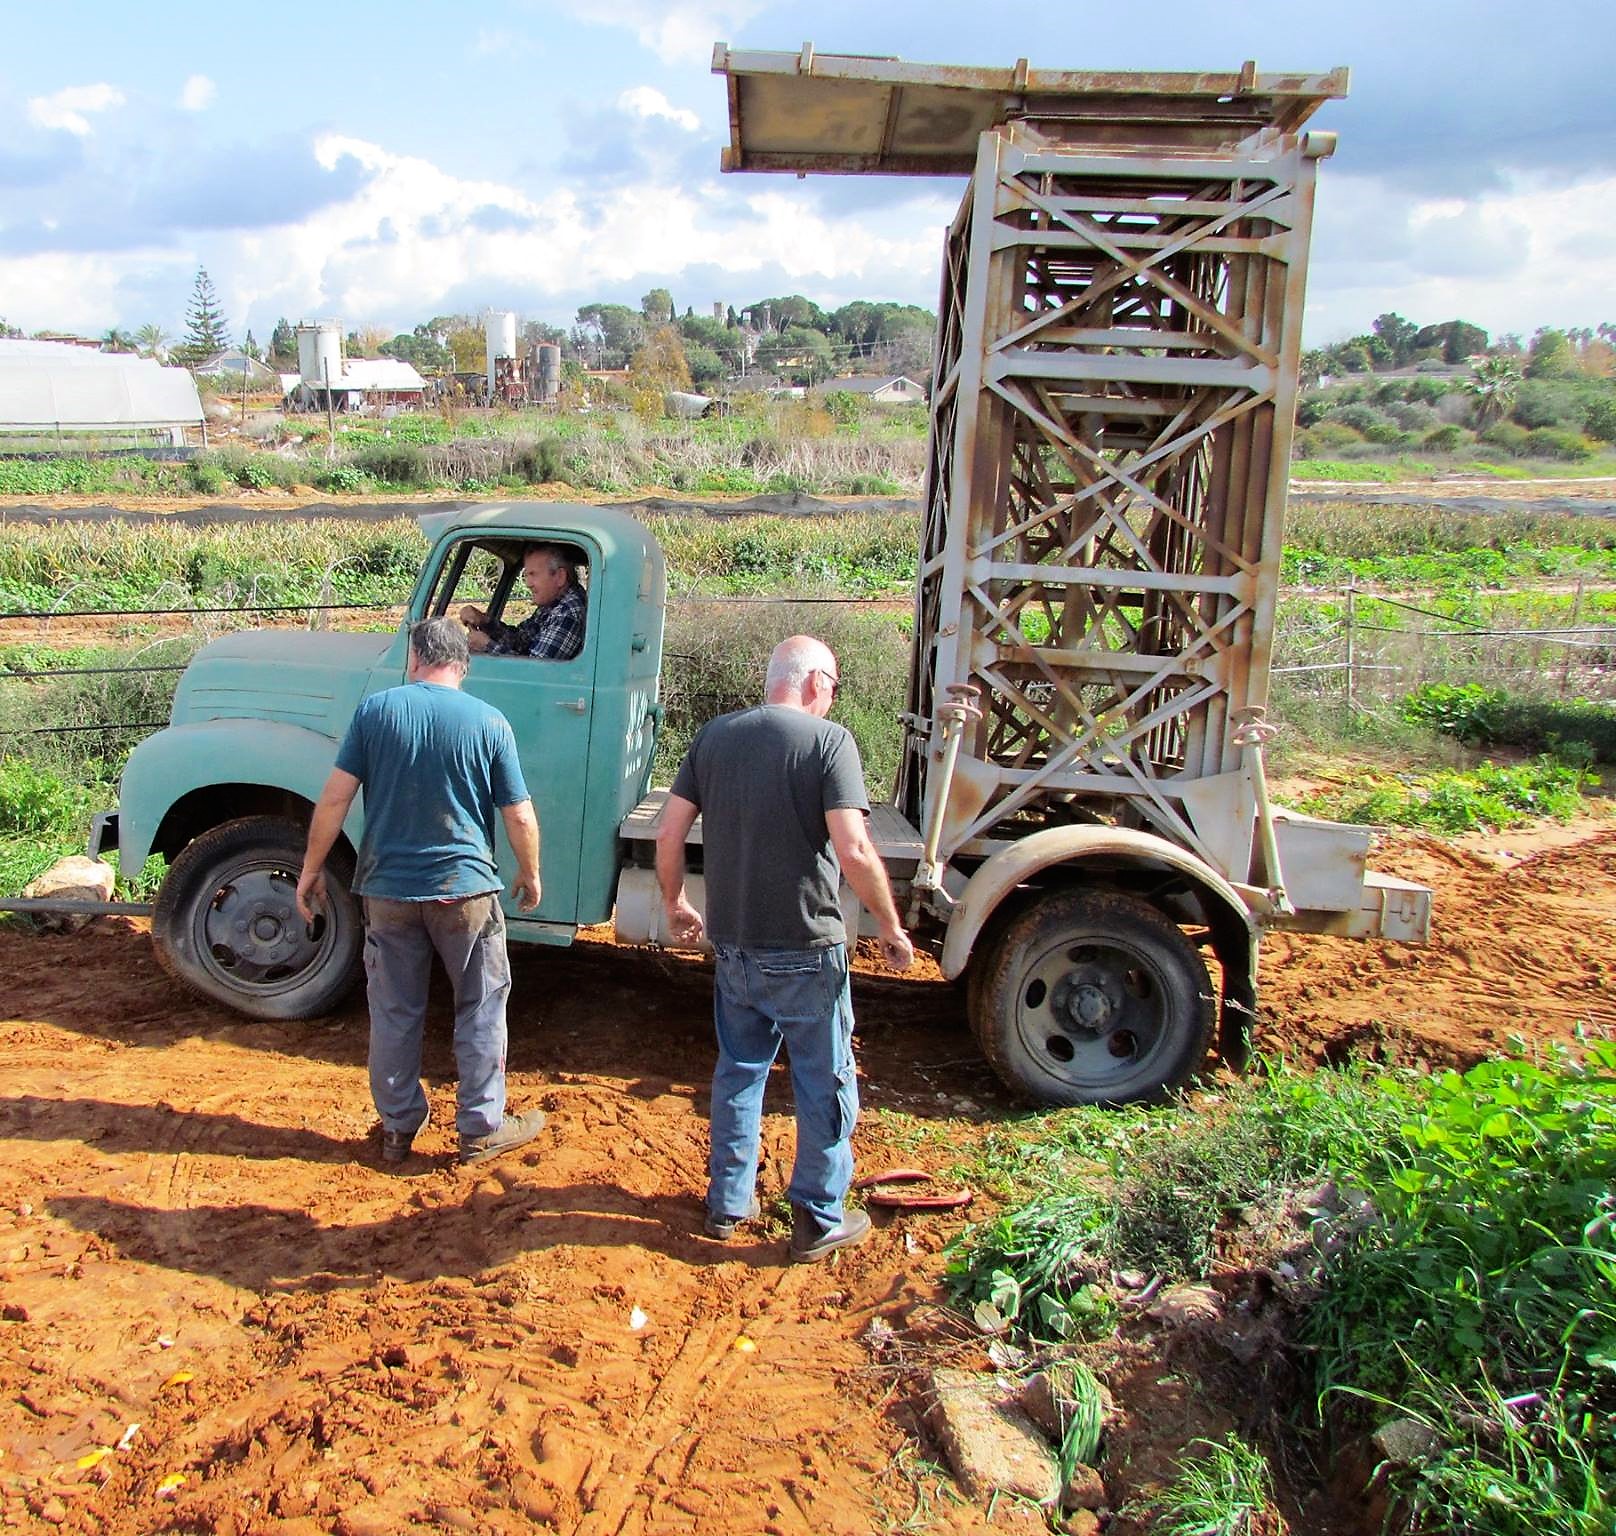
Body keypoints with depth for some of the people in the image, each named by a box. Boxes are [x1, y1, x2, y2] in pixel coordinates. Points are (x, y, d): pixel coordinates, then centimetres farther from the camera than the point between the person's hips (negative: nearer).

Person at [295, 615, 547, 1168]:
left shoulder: (375, 710, -4)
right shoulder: (490, 723, -7)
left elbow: (334, 799, -5)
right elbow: (520, 817, -5)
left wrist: (311, 869, 5)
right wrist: (530, 876, 11)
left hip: (387, 889, 2)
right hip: (464, 889, -2)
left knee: (394, 1012, 15)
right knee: (481, 1008, 13)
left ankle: (398, 1127, 27)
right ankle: (481, 1128, 20)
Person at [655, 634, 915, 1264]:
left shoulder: (714, 735, 3)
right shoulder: (828, 740, -13)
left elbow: (669, 833, 3)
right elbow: (854, 852, -20)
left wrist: (675, 905, 18)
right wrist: (891, 928, -7)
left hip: (732, 943, 5)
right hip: (805, 949, -5)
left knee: (738, 1071, 21)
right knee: (825, 1082, 12)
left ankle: (728, 1203, 32)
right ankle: (818, 1221, 23)